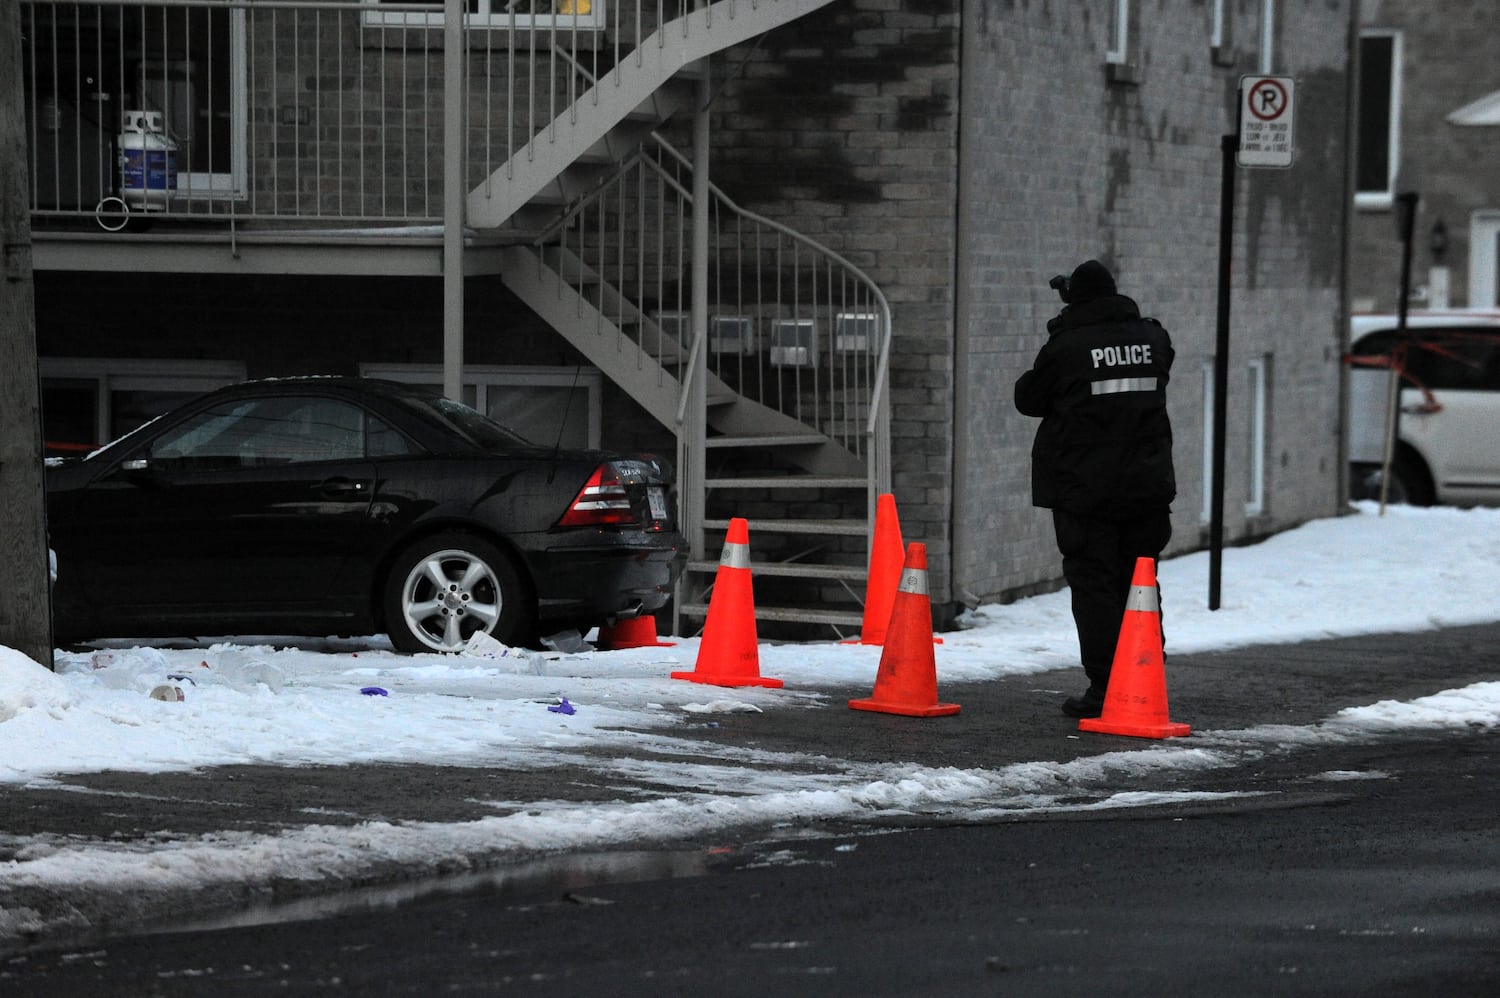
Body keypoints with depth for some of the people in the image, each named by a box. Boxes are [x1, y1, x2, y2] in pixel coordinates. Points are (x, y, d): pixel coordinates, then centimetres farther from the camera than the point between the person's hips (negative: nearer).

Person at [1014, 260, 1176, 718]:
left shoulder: (1066, 345, -11)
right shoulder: (1152, 337, 3)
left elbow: (1028, 399, 1)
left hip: (1085, 487, -4)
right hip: (1147, 486, 5)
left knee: (1094, 584, -1)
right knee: (1138, 585, 13)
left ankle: (1103, 689, -6)